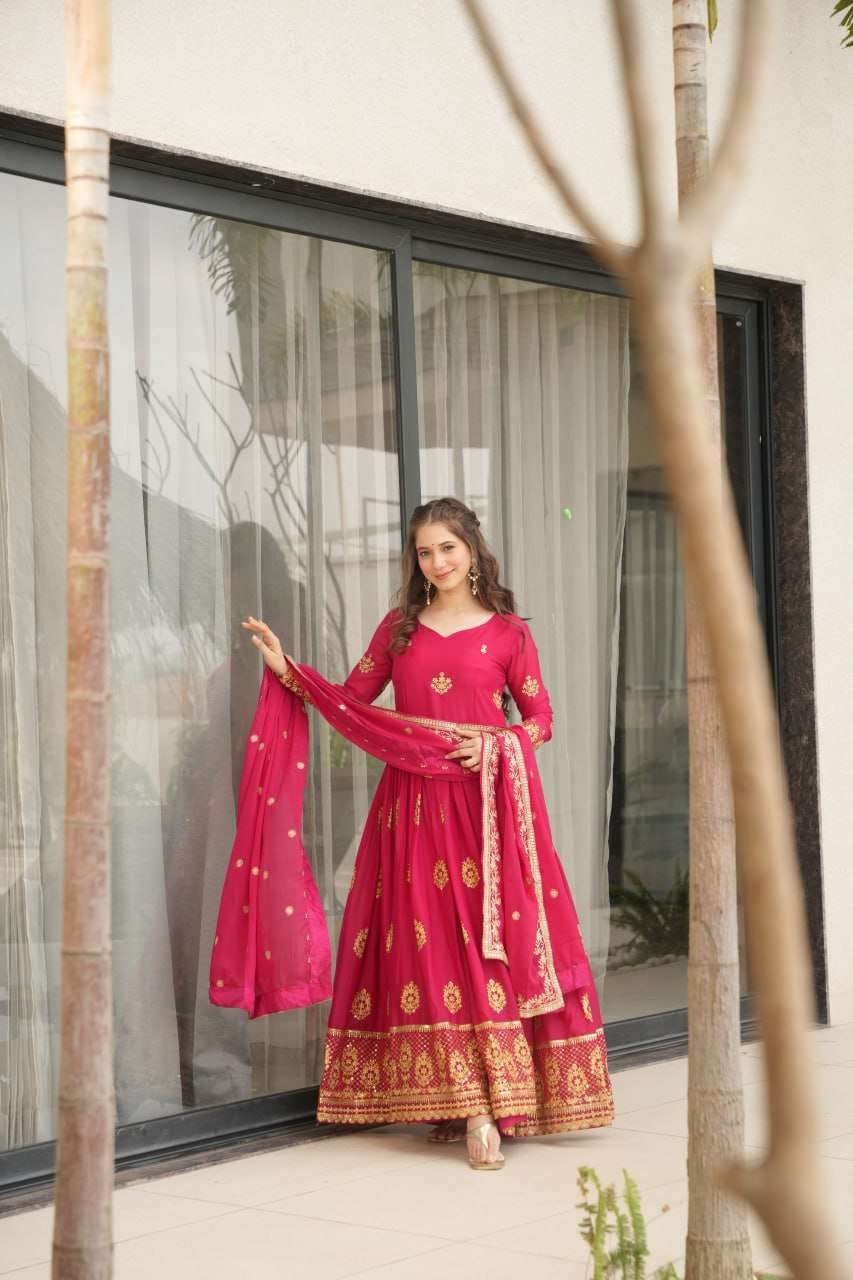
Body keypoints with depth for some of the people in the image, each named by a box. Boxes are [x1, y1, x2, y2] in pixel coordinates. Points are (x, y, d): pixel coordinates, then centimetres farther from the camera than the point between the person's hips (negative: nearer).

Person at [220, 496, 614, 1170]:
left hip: (486, 802, -2)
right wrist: (289, 669, 4)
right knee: (424, 944, -4)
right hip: (414, 804, 3)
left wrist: (497, 746, -11)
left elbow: (540, 717, 6)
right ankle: (451, 1099, -3)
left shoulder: (508, 631, 6)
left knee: (484, 941, -7)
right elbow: (352, 700, 14)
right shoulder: (400, 627, 14)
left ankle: (484, 1105, -4)